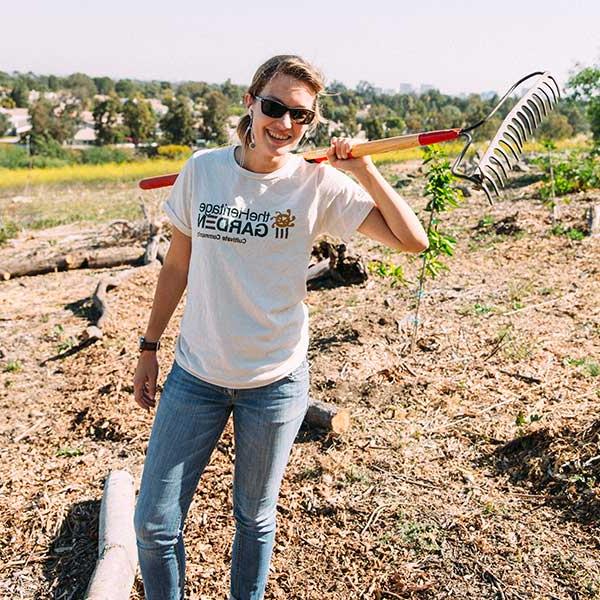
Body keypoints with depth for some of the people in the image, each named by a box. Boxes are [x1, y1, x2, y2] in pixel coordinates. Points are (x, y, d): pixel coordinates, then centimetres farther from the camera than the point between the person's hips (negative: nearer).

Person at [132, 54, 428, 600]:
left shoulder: (320, 183, -8)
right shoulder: (202, 169, -3)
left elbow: (413, 240, -11)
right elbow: (178, 264, 6)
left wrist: (363, 169, -16)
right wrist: (149, 348, 10)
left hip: (276, 382, -1)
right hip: (196, 373, 2)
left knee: (255, 519, 17)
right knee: (153, 524, 8)